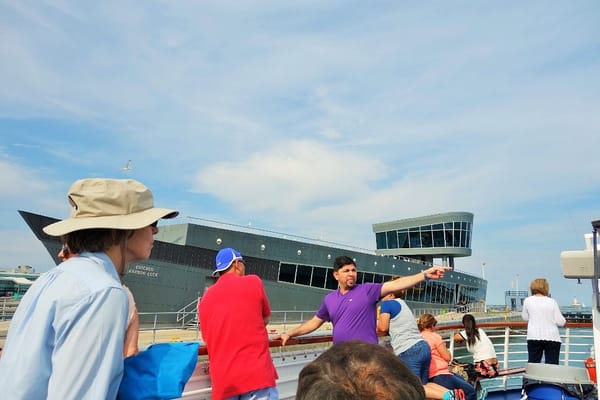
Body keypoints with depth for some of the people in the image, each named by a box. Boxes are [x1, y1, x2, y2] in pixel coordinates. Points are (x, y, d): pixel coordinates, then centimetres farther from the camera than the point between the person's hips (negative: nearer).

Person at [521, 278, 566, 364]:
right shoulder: (552, 302, -1)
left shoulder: (527, 300, 1)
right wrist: (564, 321, 20)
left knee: (533, 364, 6)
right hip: (552, 338, 0)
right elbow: (560, 322, -1)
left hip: (533, 337, 0)